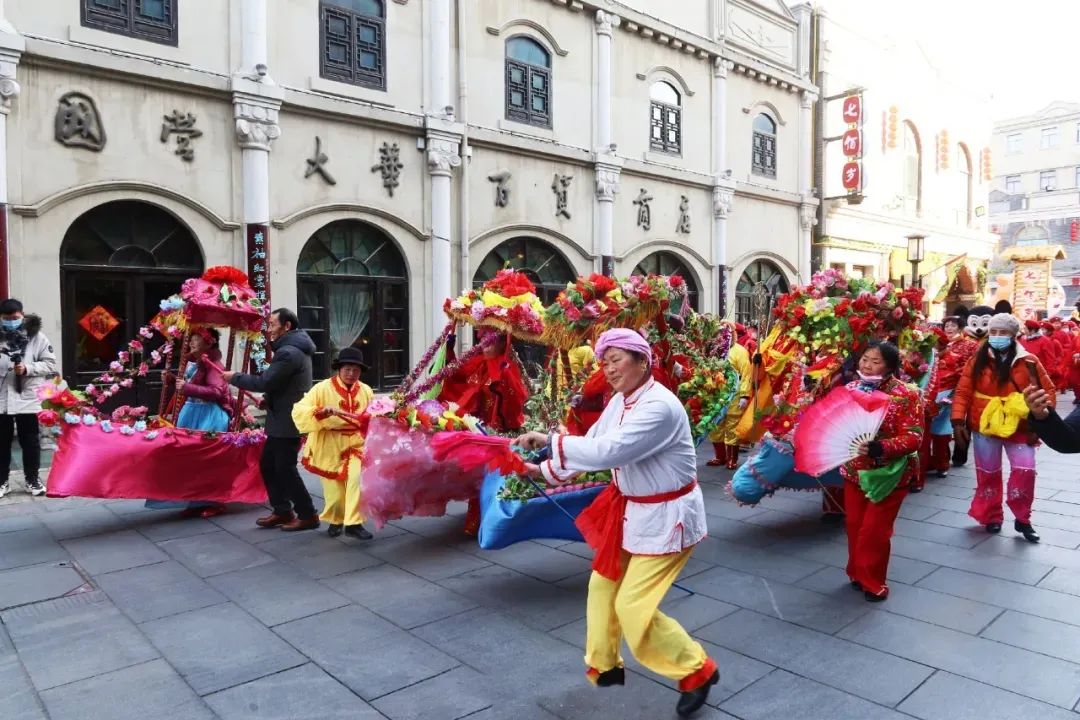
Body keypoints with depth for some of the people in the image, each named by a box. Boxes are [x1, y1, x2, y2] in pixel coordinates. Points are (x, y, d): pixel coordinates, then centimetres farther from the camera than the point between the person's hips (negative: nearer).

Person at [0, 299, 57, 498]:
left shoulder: (36, 336, 0)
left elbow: (51, 365, -2)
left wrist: (28, 368, -15)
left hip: (29, 399, -1)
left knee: (31, 442, 9)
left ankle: (33, 480, 22)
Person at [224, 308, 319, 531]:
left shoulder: (288, 353, -20)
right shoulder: (294, 349, 14)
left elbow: (265, 382, -22)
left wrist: (235, 377, -9)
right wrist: (268, 398, 9)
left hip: (288, 422, -10)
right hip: (285, 420, 10)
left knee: (285, 469, -2)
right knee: (268, 464, 16)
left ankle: (308, 515, 6)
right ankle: (282, 511, 23)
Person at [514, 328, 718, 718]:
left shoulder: (659, 406, -28)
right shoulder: (619, 402, 1)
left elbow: (608, 451, -37)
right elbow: (592, 445, 7)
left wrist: (550, 441, -30)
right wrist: (545, 471, 1)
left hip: (666, 516, -9)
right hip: (632, 510, 9)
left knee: (633, 606, -5)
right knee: (602, 586, 17)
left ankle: (697, 670, 17)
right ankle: (604, 666, 39)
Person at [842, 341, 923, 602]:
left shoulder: (905, 395, -16)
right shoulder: (850, 388, 0)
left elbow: (914, 438, -20)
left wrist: (880, 448, -33)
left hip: (888, 474, -5)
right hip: (854, 471, 5)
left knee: (874, 531, 1)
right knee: (854, 525, 15)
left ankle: (873, 583, 21)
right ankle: (857, 573, 36)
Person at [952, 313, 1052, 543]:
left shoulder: (1029, 362, -5)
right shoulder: (978, 361, -4)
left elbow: (1048, 391, -1)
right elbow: (963, 391, -4)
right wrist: (958, 420, -11)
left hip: (1019, 427, 0)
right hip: (984, 426, 0)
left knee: (1025, 470, -7)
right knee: (988, 472, 9)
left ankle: (1022, 519, 13)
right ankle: (992, 517, 26)